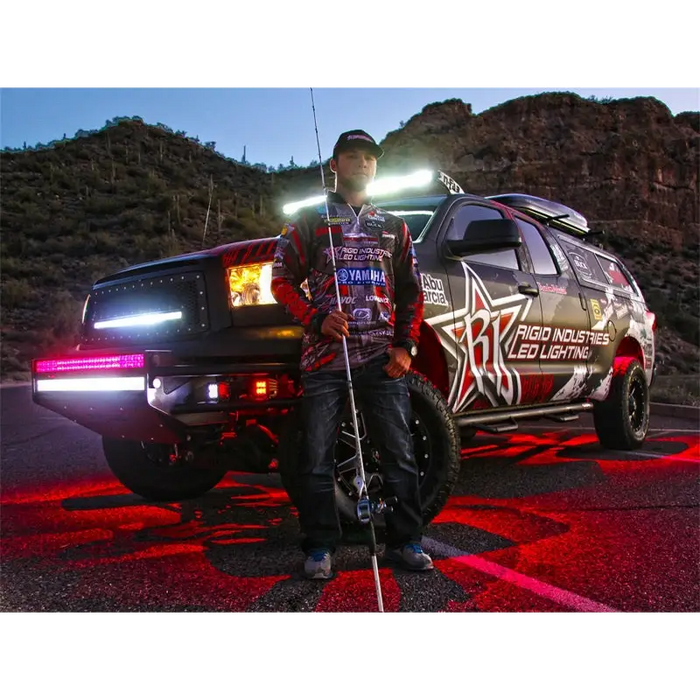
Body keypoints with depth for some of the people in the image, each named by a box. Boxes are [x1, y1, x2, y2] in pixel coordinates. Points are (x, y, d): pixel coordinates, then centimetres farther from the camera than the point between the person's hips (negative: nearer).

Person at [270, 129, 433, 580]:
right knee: (317, 458, 0)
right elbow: (283, 280, 6)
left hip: (382, 359, 2)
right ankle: (320, 547, 12)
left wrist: (406, 346, 4)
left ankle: (404, 542, 14)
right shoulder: (309, 221, 12)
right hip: (324, 357, -2)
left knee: (399, 454, 2)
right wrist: (318, 320, -11)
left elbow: (411, 291, 17)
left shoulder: (394, 227, 19)